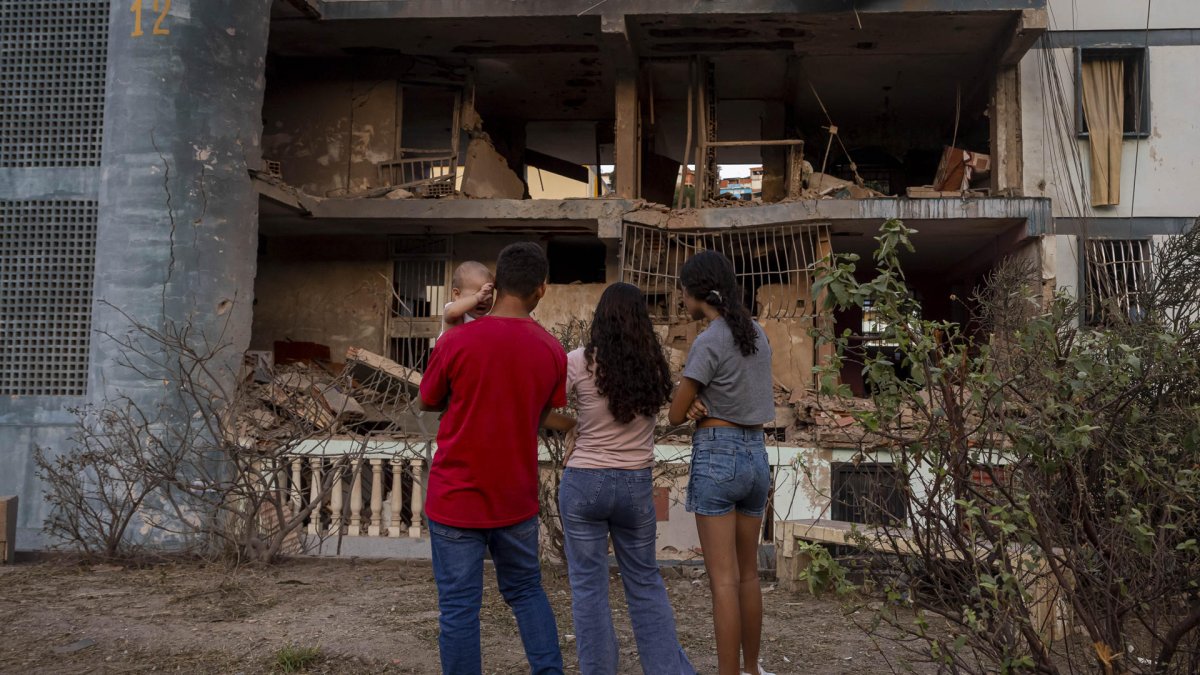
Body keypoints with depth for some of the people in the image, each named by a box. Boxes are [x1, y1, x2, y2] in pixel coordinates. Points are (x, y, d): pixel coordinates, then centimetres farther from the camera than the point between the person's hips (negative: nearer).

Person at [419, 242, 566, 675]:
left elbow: (428, 402, 3)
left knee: (459, 606, 7)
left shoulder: (457, 341, -14)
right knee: (526, 591, 21)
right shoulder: (552, 351, -5)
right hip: (517, 497, 3)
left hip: (456, 497, -3)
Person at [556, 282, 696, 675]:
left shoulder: (578, 362, -10)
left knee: (588, 585, 9)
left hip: (585, 482, -3)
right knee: (645, 583, 17)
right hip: (637, 484, 3)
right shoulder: (654, 365, -1)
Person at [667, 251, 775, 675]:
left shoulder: (707, 342, -13)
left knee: (723, 580, -2)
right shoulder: (757, 335, 10)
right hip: (756, 457, 8)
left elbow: (676, 415, -9)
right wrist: (707, 405, -5)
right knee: (748, 574, 17)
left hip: (715, 457, -7)